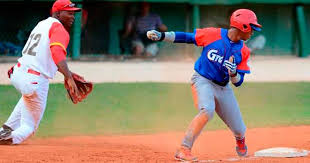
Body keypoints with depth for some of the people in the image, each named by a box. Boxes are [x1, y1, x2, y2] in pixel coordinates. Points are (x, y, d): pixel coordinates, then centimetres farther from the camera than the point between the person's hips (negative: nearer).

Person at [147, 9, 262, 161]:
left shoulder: (243, 51, -2)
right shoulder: (213, 34, -11)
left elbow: (238, 82, -2)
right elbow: (187, 37, -4)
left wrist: (233, 73, -25)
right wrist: (161, 35, -13)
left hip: (223, 88, 4)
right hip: (202, 80, -4)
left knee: (239, 130, 5)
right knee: (207, 111, -34)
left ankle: (240, 140, 45)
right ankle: (183, 150, -30)